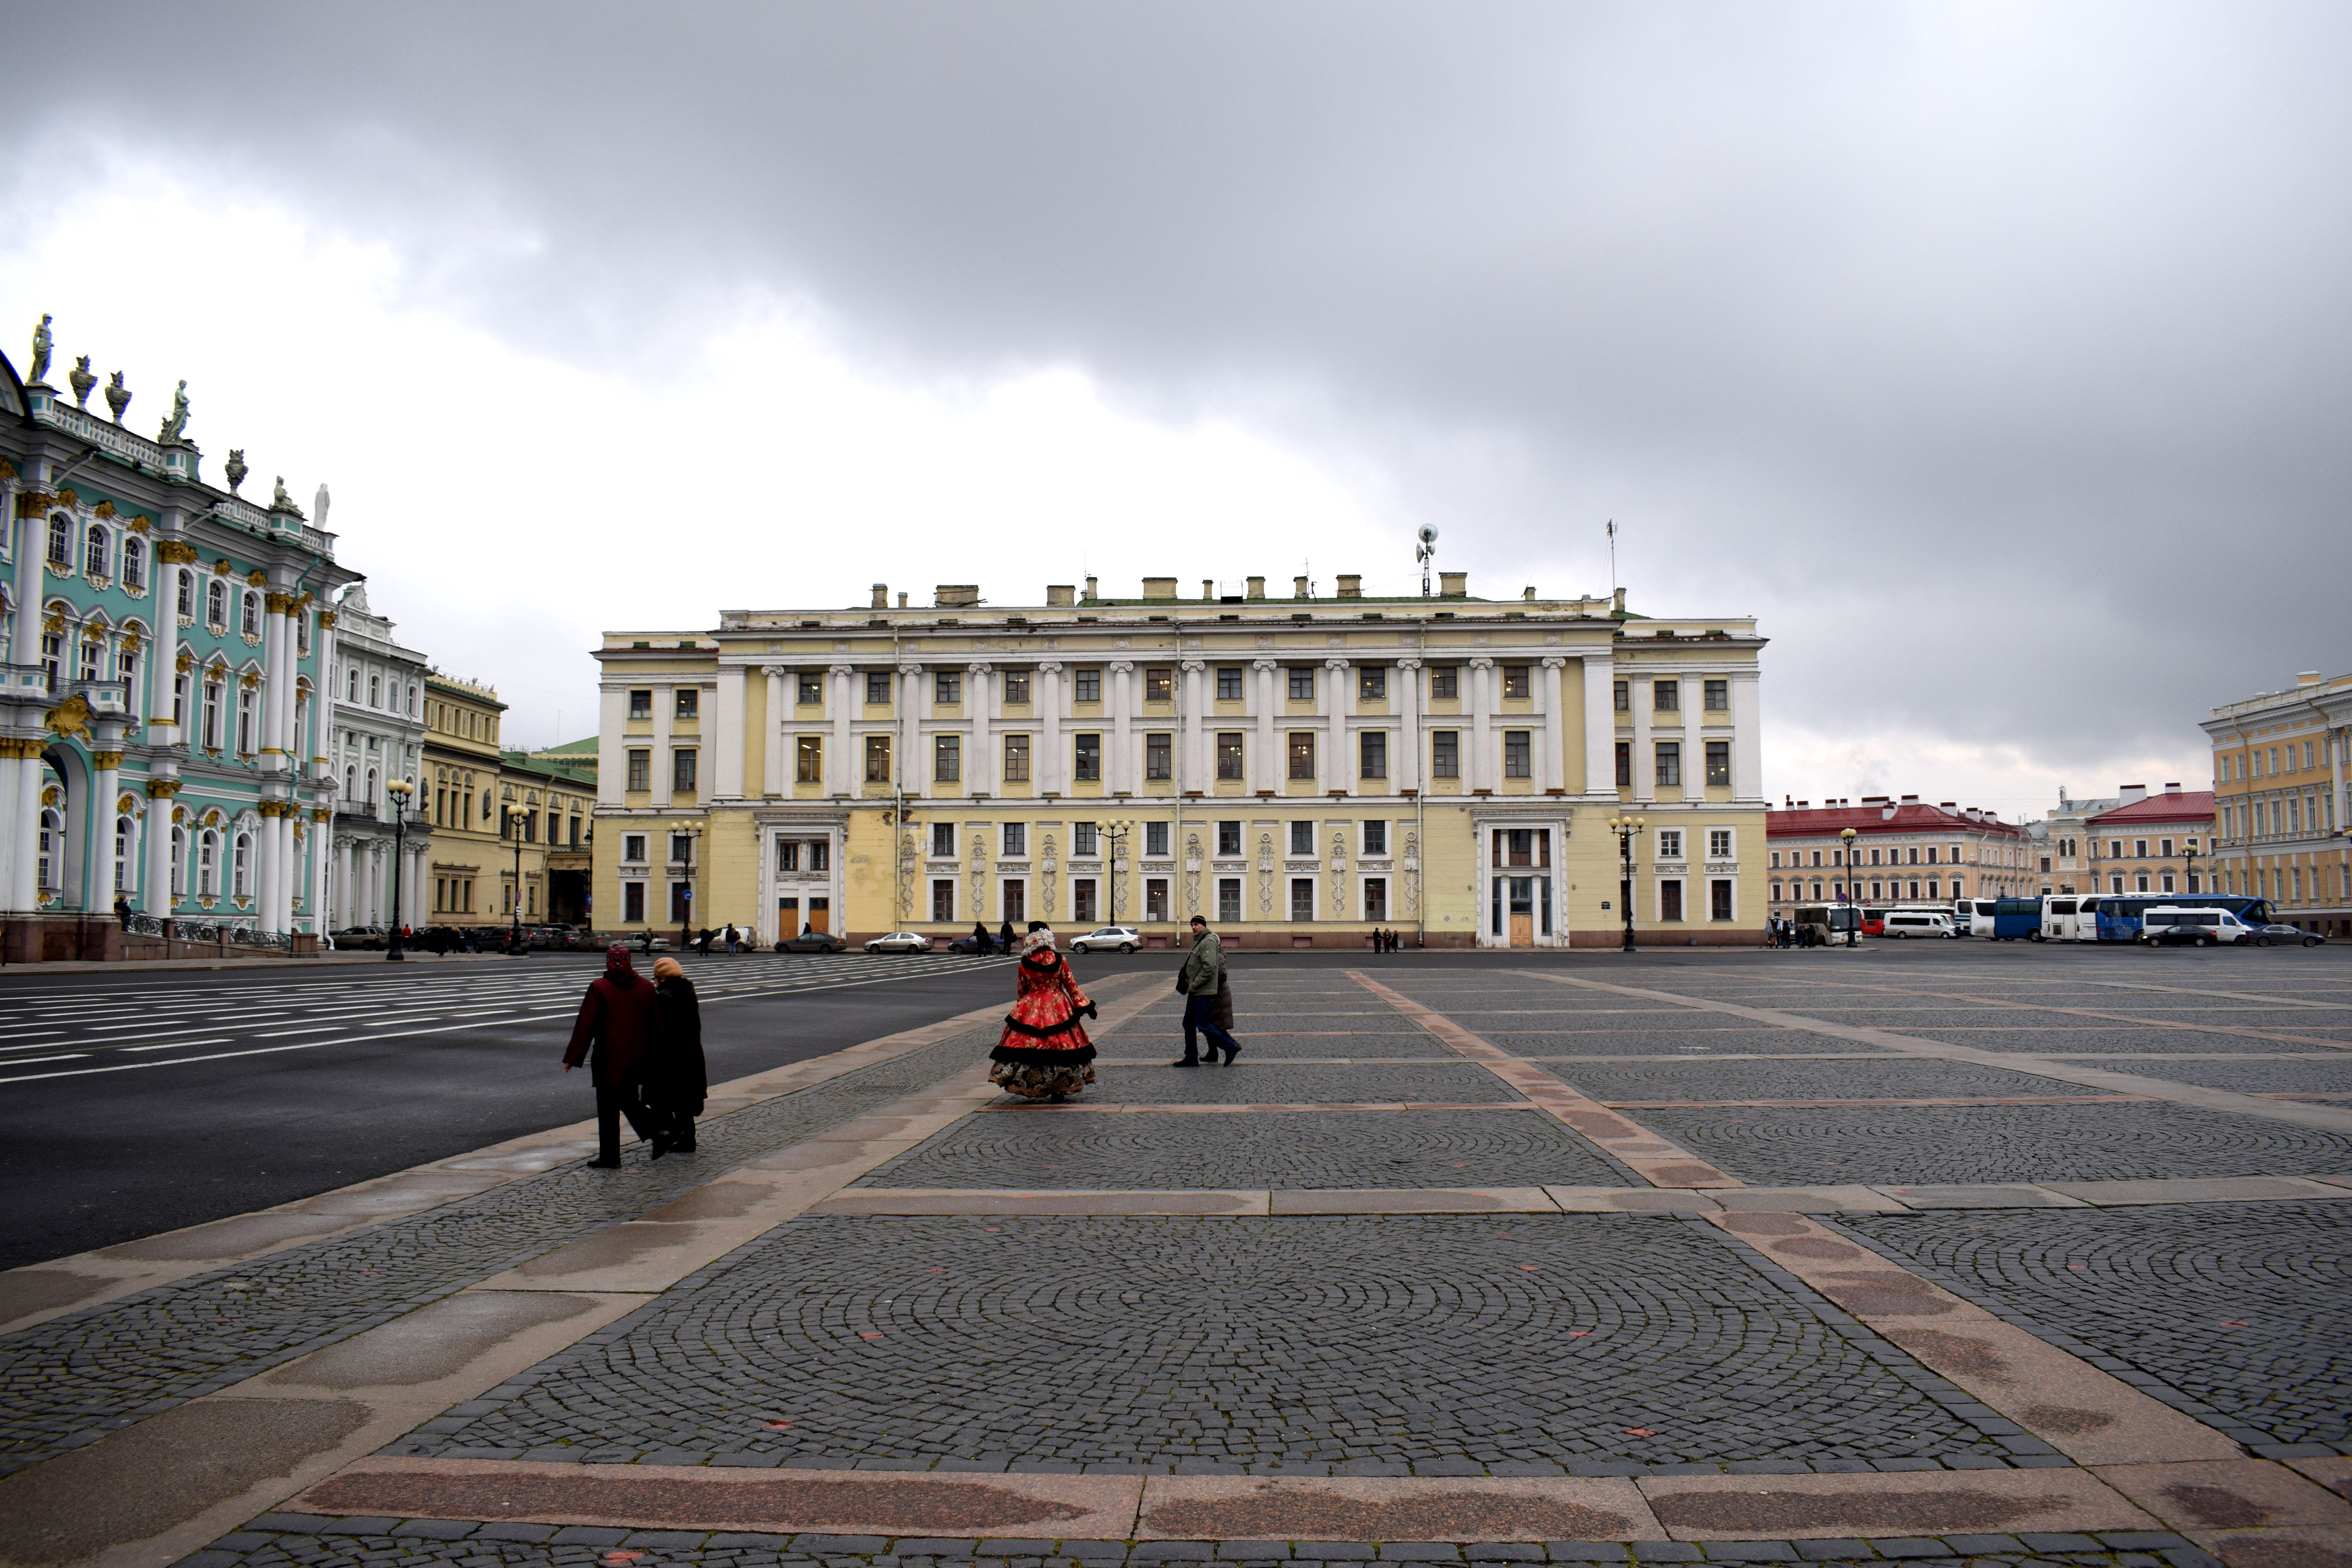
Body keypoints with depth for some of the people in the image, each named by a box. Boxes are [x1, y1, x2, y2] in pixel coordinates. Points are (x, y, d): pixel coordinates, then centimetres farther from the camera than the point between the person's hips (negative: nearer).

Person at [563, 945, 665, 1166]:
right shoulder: (645, 987, 5)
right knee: (629, 1100, 18)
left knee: (608, 1108, 4)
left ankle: (610, 1157, 8)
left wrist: (573, 1057, -6)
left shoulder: (599, 988, -9)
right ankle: (657, 1134, 0)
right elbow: (658, 1024, 8)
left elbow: (585, 1026, -10)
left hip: (609, 1059, -5)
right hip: (637, 1057, 5)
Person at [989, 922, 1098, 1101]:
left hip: (1030, 1011, 0)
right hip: (1058, 1010, 0)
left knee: (1025, 1044, 6)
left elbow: (1020, 992, 5)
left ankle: (1027, 1088, 4)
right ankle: (1058, 1091, 5)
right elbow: (1072, 986, -1)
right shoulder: (1060, 961, -6)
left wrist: (1022, 1010, 22)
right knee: (1060, 1046, 5)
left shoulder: (1024, 965, -4)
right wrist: (1085, 1006, 8)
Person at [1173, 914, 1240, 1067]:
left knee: (1202, 1023, -9)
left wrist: (1194, 985, -18)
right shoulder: (1199, 942, 17)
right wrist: (1189, 980, 9)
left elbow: (1209, 968, -24)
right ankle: (1191, 1058, 13)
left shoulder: (1208, 942, -15)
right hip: (1195, 991, 10)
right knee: (1189, 1024, 9)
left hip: (1204, 991, -10)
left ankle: (1231, 1047, 0)